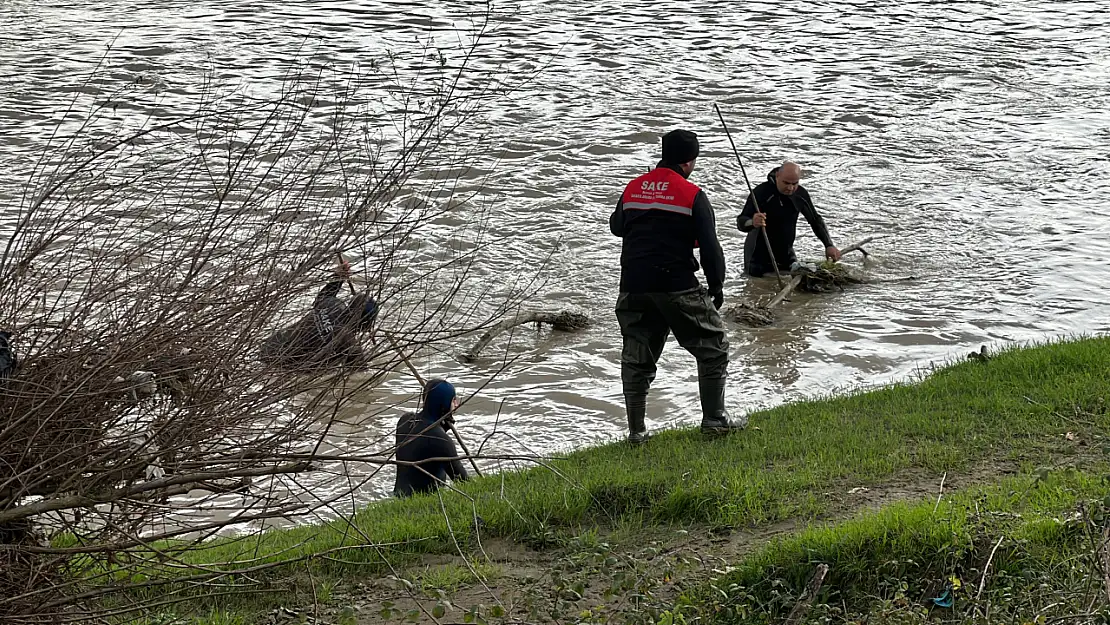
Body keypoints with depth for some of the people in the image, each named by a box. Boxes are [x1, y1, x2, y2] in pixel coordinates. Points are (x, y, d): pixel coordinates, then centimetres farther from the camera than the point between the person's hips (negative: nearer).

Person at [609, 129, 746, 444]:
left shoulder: (632, 188, 8)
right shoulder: (692, 194, -6)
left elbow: (616, 226, 25)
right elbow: (709, 246, -9)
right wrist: (716, 286, 1)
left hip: (633, 287, 5)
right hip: (677, 286, -5)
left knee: (636, 357, 13)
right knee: (713, 347, 10)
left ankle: (636, 430, 11)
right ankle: (714, 418, 9)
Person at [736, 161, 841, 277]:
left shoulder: (800, 194, -1)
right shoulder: (761, 192, -19)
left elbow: (816, 221, 13)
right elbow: (740, 222, -24)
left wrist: (829, 245, 3)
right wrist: (752, 223, -47)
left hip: (787, 256, 5)